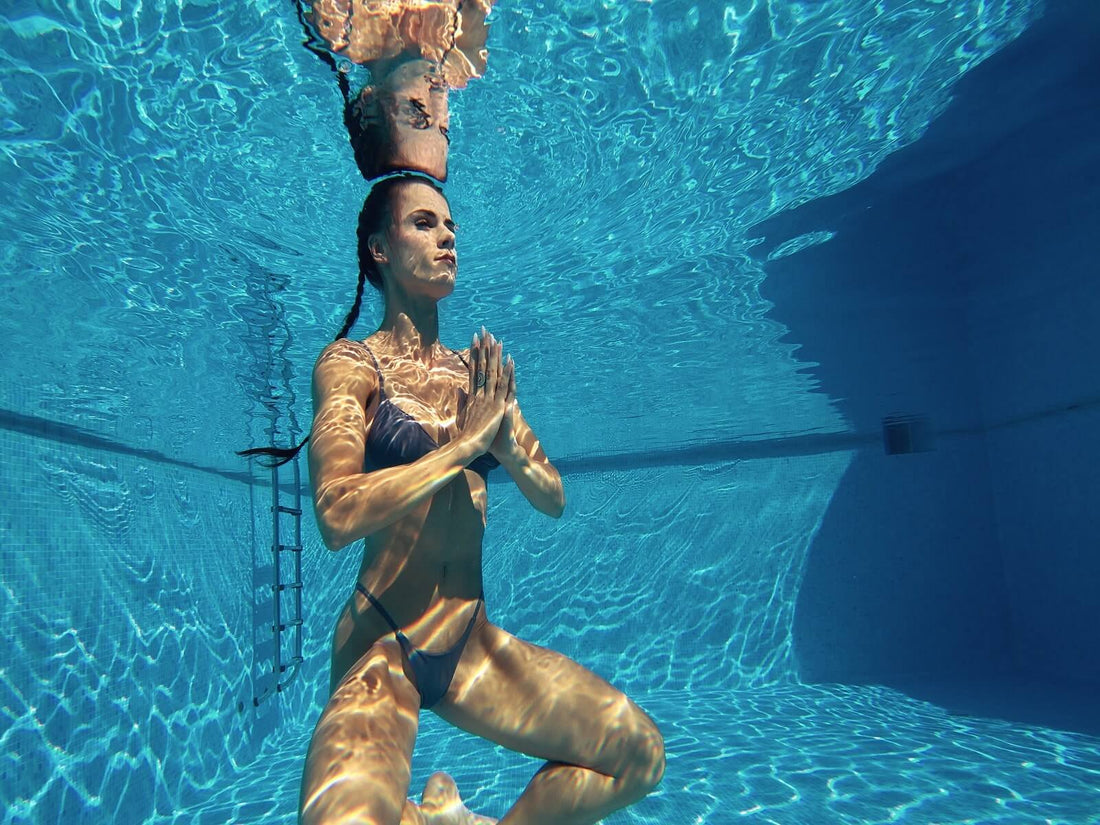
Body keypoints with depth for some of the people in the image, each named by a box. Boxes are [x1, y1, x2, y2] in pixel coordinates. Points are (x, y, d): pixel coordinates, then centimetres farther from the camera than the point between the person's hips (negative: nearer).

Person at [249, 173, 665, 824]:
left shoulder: (479, 372, 8)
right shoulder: (351, 363, -6)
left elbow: (554, 501, 8)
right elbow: (337, 515, -21)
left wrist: (511, 451, -12)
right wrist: (465, 442, -17)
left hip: (475, 642, 5)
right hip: (381, 648, -5)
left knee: (641, 755, -2)